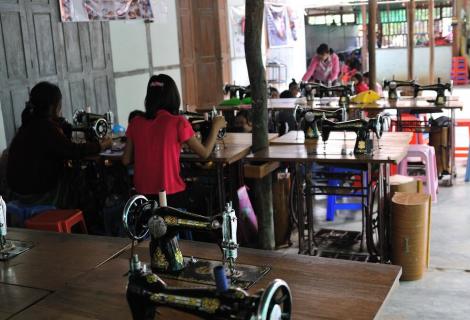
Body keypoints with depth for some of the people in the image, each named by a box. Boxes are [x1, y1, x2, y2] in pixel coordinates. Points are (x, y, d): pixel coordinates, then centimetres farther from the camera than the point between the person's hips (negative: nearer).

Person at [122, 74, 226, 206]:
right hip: (171, 194, -3)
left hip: (143, 194, 4)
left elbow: (126, 160, 6)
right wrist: (216, 127, 11)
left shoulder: (135, 123, 0)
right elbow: (204, 153, -2)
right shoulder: (178, 122, -10)